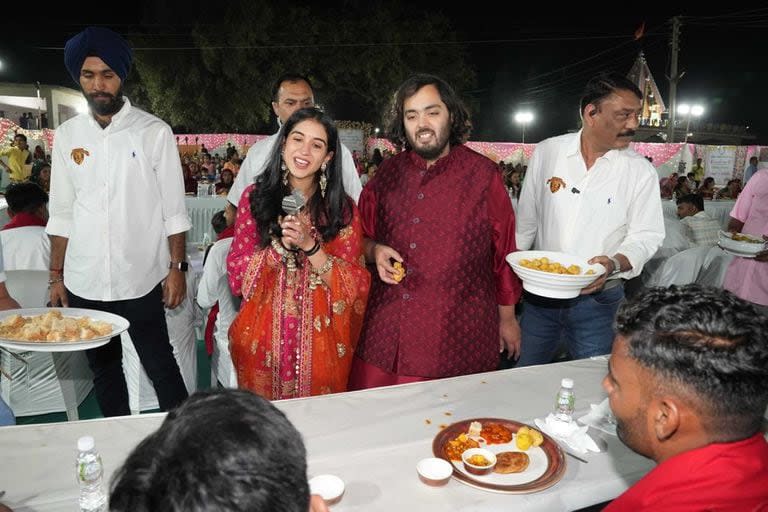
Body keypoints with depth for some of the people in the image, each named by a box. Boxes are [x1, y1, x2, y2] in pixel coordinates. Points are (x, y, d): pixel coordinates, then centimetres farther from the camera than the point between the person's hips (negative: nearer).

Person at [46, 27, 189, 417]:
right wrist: (57, 275, 8)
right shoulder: (67, 135, 6)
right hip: (83, 283, 4)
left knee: (160, 367, 5)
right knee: (103, 369, 17)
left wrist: (177, 268, -7)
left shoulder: (154, 132, -4)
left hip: (141, 280, -4)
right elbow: (62, 214, 9)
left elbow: (173, 210, -4)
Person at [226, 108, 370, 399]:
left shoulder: (342, 209, -4)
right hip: (263, 340, 1)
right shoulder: (255, 197, -2)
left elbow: (353, 287, -8)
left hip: (319, 341, 0)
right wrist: (281, 244, -19)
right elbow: (238, 275, -4)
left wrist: (310, 245, -21)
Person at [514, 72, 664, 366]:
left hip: (597, 301, -1)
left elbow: (646, 237, -4)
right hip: (540, 294, 2)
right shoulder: (546, 152, -2)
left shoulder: (641, 171, -5)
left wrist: (614, 263, -24)